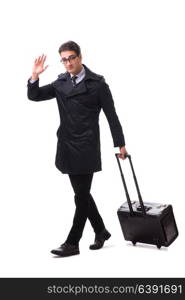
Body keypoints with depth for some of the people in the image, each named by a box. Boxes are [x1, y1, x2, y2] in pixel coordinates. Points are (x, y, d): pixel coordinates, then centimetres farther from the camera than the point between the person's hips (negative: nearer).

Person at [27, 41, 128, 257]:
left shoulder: (97, 83, -4)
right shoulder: (61, 83, 8)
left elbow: (111, 115, -2)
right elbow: (34, 96, 8)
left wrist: (120, 144, -2)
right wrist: (35, 76, -10)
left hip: (87, 147, -5)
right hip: (67, 147, 6)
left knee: (81, 195, -1)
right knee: (82, 193, 13)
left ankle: (72, 243, 4)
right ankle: (101, 231, 29)